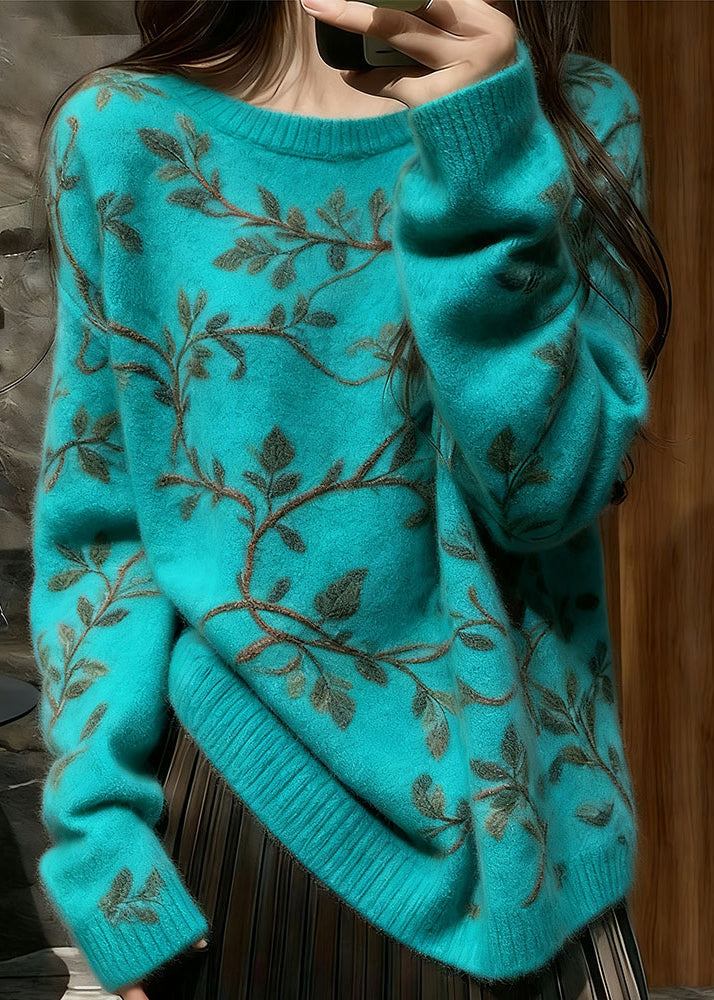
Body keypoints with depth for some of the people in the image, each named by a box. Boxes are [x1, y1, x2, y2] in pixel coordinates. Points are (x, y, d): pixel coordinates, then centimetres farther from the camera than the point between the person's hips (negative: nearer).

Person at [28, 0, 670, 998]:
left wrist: (485, 160, -21)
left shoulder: (578, 118, -3)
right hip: (236, 799, 0)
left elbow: (548, 492, -12)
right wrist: (107, 853, -8)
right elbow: (96, 522, -2)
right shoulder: (121, 134, -3)